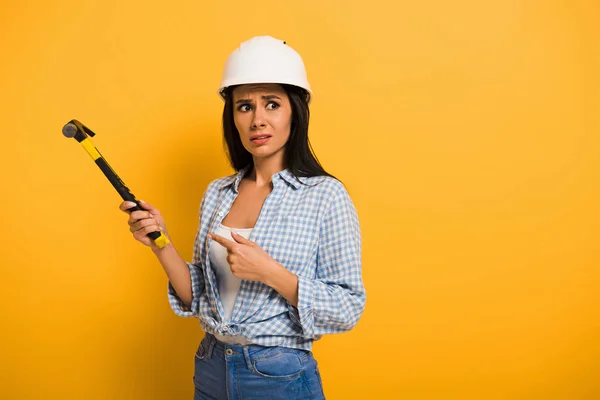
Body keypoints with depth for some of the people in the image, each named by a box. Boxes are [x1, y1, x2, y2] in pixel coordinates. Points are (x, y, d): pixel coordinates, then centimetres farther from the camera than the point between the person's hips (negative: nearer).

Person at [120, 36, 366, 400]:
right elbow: (199, 298, 6)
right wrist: (162, 246, -10)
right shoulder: (217, 193, 1)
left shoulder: (326, 195, -14)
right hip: (210, 369, 5)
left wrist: (269, 272, -23)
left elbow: (349, 309, -13)